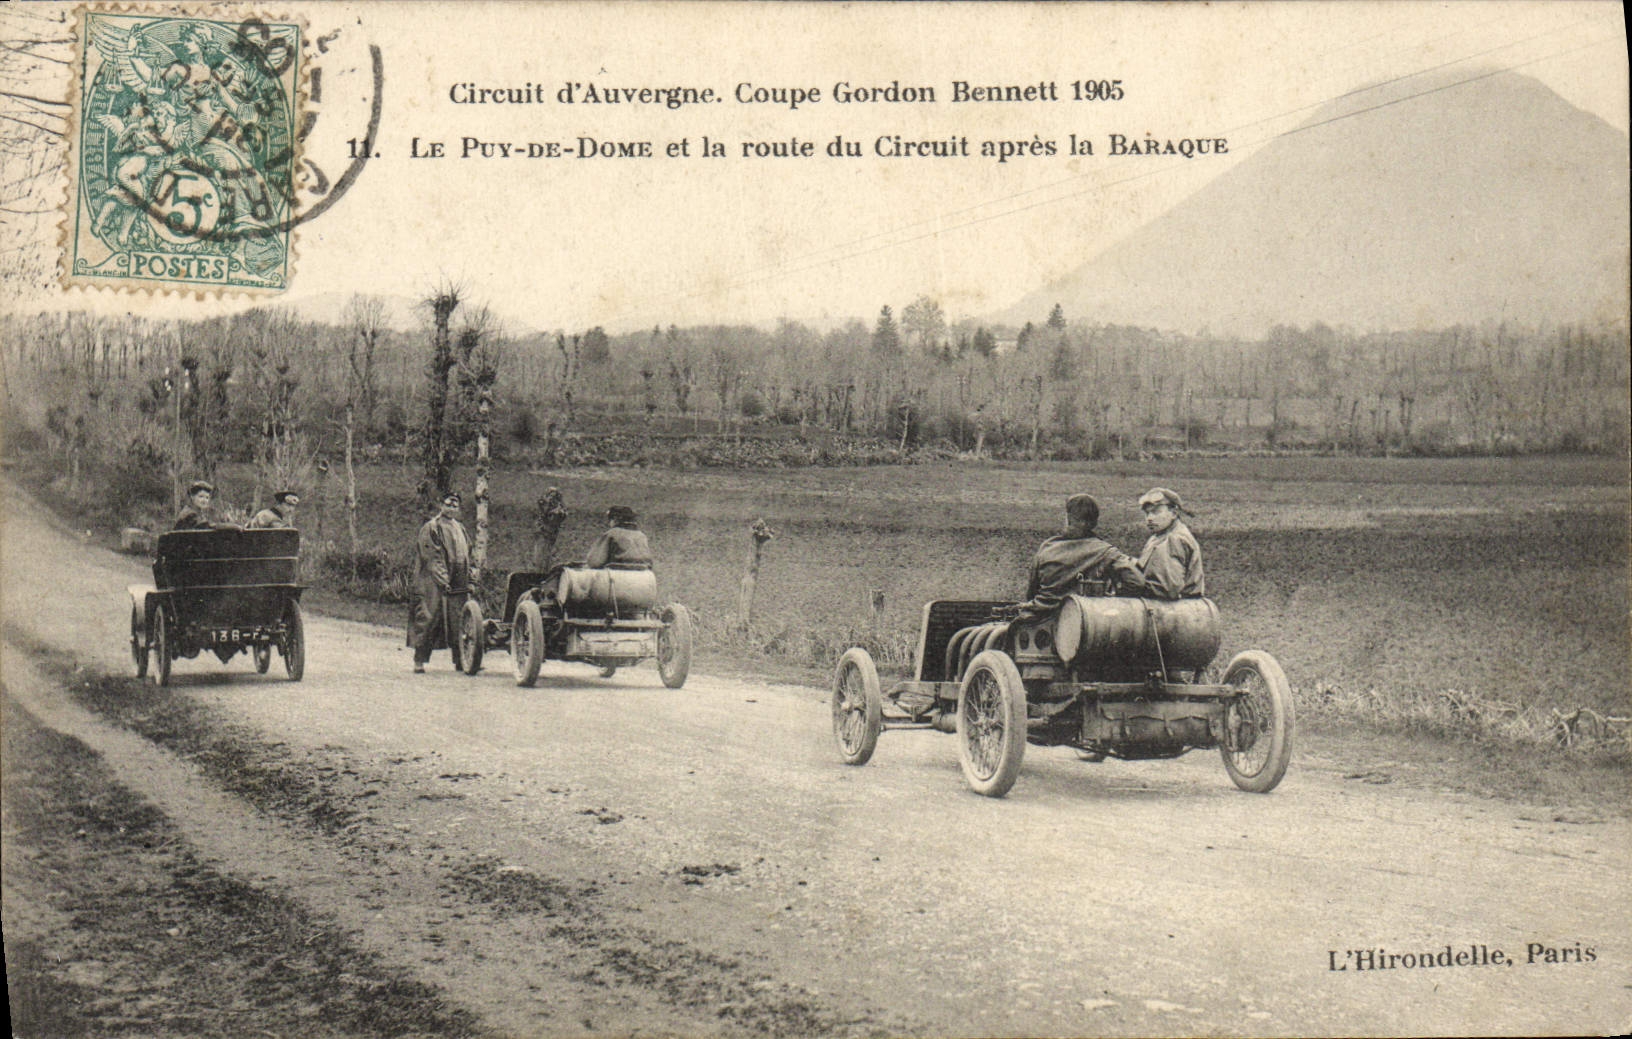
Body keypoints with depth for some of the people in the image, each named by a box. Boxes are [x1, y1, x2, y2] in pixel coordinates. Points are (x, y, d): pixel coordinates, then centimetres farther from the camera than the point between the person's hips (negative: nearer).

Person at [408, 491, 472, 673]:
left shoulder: (460, 528, 19)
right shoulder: (431, 528, -4)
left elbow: (466, 555, 23)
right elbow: (432, 558, -12)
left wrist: (468, 581, 15)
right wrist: (443, 580, -20)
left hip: (458, 585, 7)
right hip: (434, 584, -7)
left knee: (459, 622, 5)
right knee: (428, 619, -7)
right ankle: (419, 661, -2)